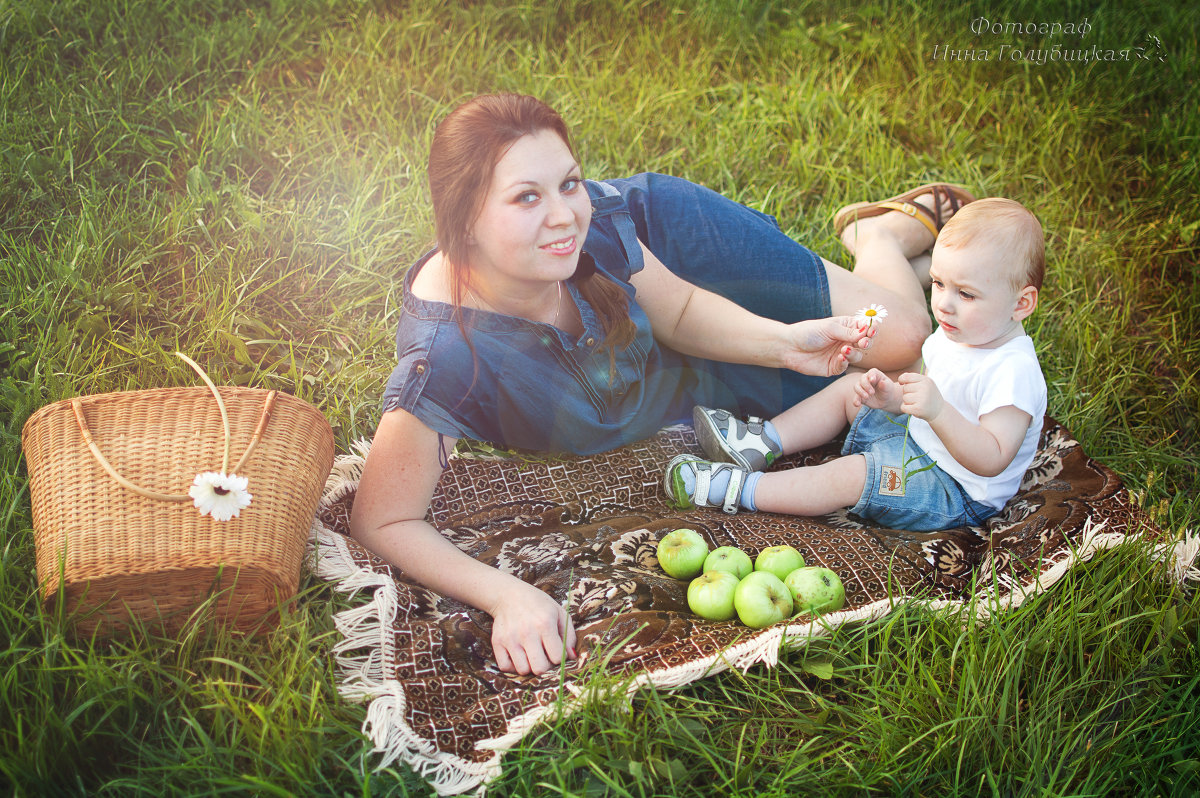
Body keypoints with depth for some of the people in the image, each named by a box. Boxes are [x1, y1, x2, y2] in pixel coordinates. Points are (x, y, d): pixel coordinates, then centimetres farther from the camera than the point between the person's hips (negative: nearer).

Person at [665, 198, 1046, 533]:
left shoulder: (1013, 371, -30)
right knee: (853, 386, 14)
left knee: (852, 475, -25)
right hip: (919, 438, 10)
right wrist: (892, 396, -12)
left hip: (957, 495, -10)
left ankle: (739, 489, -17)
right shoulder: (955, 334, -1)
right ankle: (764, 441, 9)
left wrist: (938, 410, -48)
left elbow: (992, 460, -36)